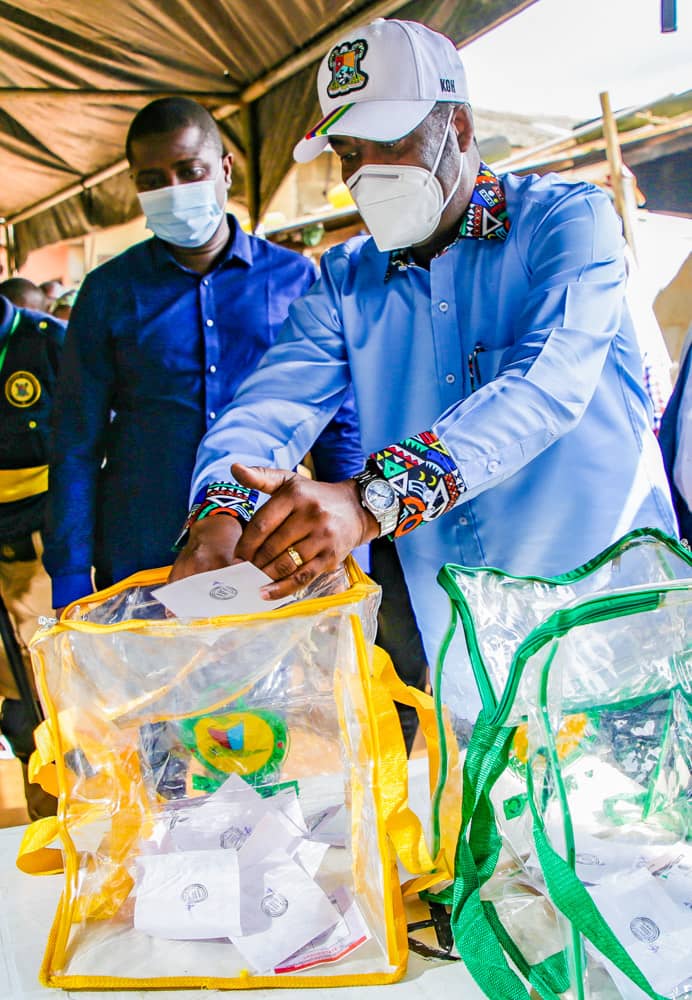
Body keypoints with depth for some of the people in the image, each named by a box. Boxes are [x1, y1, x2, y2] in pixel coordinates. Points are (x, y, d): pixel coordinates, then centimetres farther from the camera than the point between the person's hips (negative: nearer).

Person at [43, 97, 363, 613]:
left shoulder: (296, 278, 3)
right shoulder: (109, 293, 4)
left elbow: (338, 426, 7)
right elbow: (78, 447, 4)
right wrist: (70, 583, -2)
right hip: (138, 565, 0)